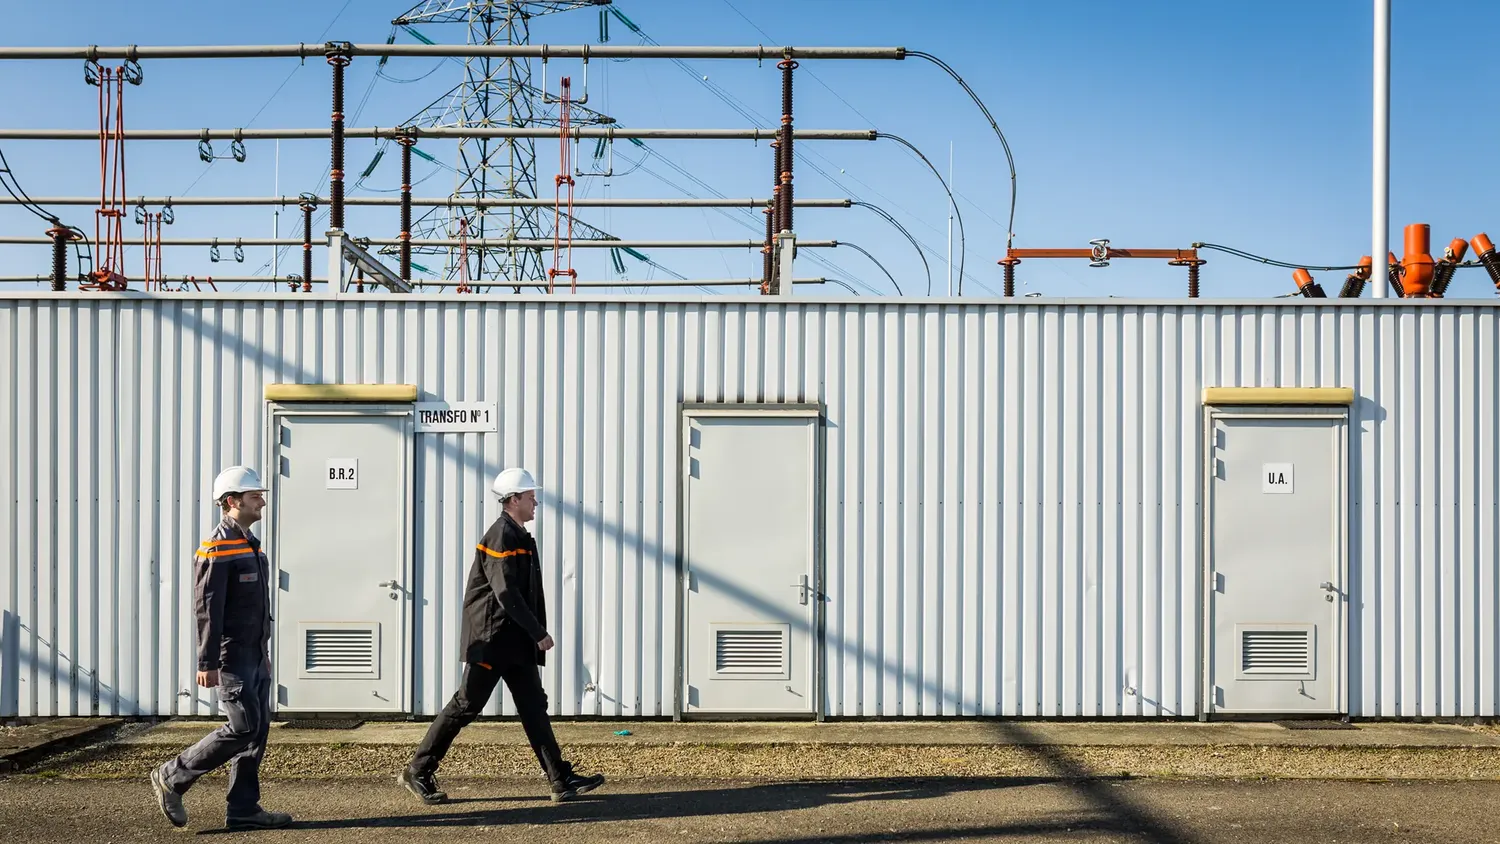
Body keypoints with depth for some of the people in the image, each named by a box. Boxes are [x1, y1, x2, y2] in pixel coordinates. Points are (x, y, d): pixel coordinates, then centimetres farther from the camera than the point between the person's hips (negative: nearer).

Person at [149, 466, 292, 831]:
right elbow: (207, 609, -19)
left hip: (255, 655, 9)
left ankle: (244, 809, 10)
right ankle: (173, 777, 2)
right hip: (232, 656, -9)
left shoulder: (250, 544, 15)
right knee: (244, 726, -11)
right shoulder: (216, 550, -14)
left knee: (258, 729, 6)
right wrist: (207, 663, -22)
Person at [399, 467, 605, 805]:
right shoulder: (501, 535, -14)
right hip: (492, 639, -9)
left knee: (534, 707, 5)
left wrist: (535, 633, 17)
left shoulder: (519, 536, 16)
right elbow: (506, 592, -22)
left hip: (516, 641, 9)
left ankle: (563, 780, 3)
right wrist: (538, 633, -19)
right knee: (465, 706, -3)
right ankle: (418, 771, 8)